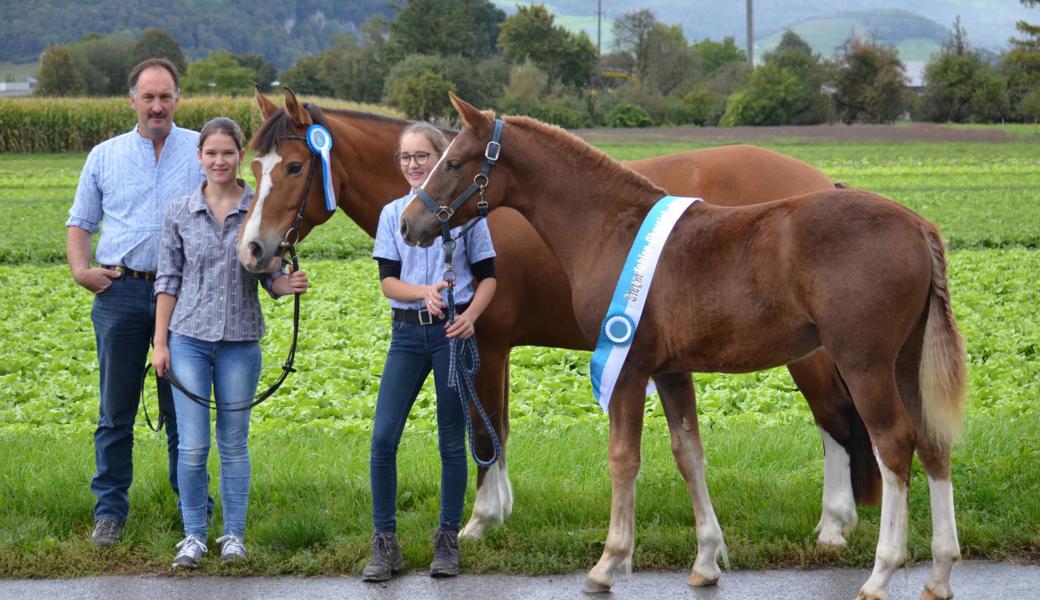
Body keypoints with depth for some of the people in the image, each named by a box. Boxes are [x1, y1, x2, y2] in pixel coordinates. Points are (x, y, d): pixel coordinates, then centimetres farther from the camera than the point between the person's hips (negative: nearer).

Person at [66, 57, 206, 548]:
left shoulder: (203, 152, 6)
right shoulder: (105, 156, 10)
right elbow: (80, 222, 14)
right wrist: (80, 268, -4)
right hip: (120, 292, 1)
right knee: (115, 412, 4)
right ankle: (110, 510, 11)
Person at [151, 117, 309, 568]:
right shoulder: (180, 213, 1)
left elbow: (271, 278, 4)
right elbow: (168, 280, 4)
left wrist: (292, 285, -19)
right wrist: (160, 342, 1)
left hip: (240, 341, 0)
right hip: (190, 338, 0)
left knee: (234, 442, 8)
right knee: (192, 445, -3)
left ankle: (234, 535, 18)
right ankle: (193, 535, 10)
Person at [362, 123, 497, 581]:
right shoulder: (393, 214, 6)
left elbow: (488, 276, 3)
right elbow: (387, 281, -1)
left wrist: (471, 314, -15)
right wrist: (425, 291, -22)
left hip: (453, 332, -2)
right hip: (408, 332, 2)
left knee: (452, 441, 4)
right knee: (382, 439, -6)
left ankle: (448, 540, 15)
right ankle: (385, 544, 3)